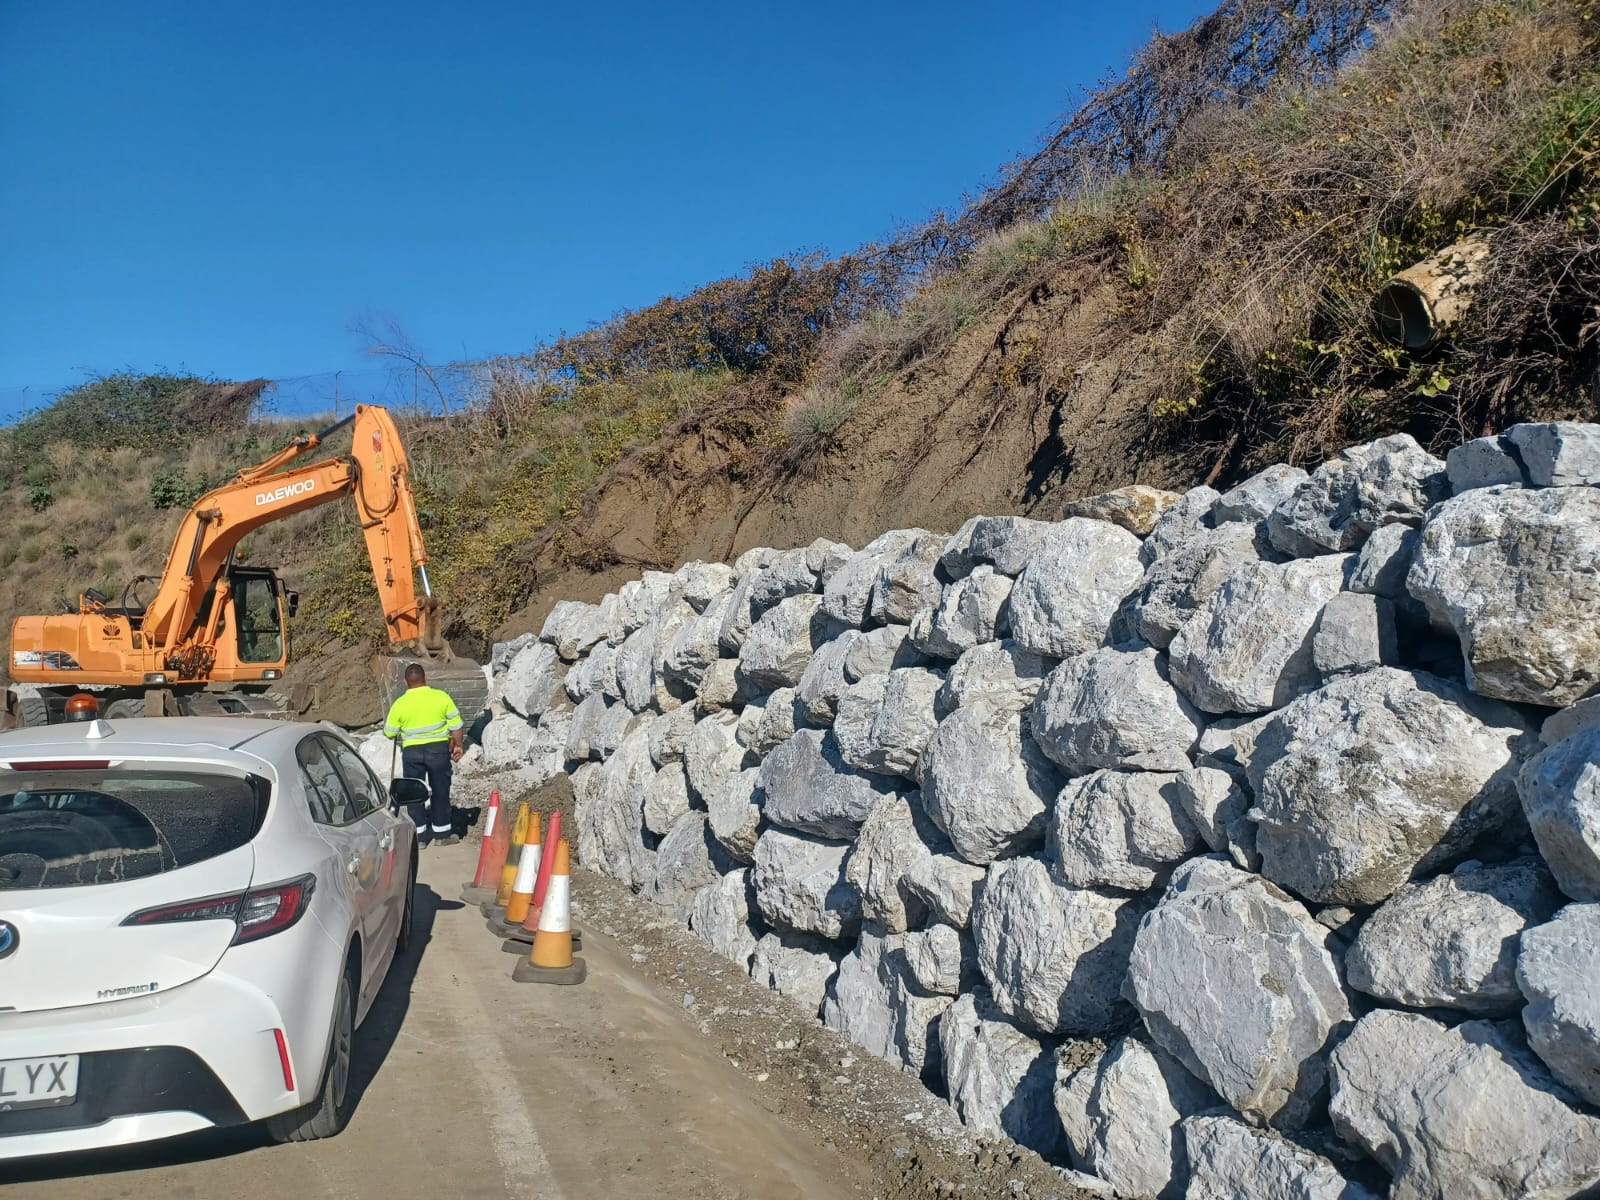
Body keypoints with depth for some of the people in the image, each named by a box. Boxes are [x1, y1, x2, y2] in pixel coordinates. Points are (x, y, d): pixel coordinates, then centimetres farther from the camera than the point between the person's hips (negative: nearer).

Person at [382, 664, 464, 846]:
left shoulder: (400, 704, -7)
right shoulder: (442, 697, -8)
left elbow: (389, 733, 3)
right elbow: (456, 725, -2)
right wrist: (457, 745, 11)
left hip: (412, 752, 0)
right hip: (439, 749, 0)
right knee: (440, 790, 10)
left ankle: (418, 835, 16)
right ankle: (441, 833, 17)